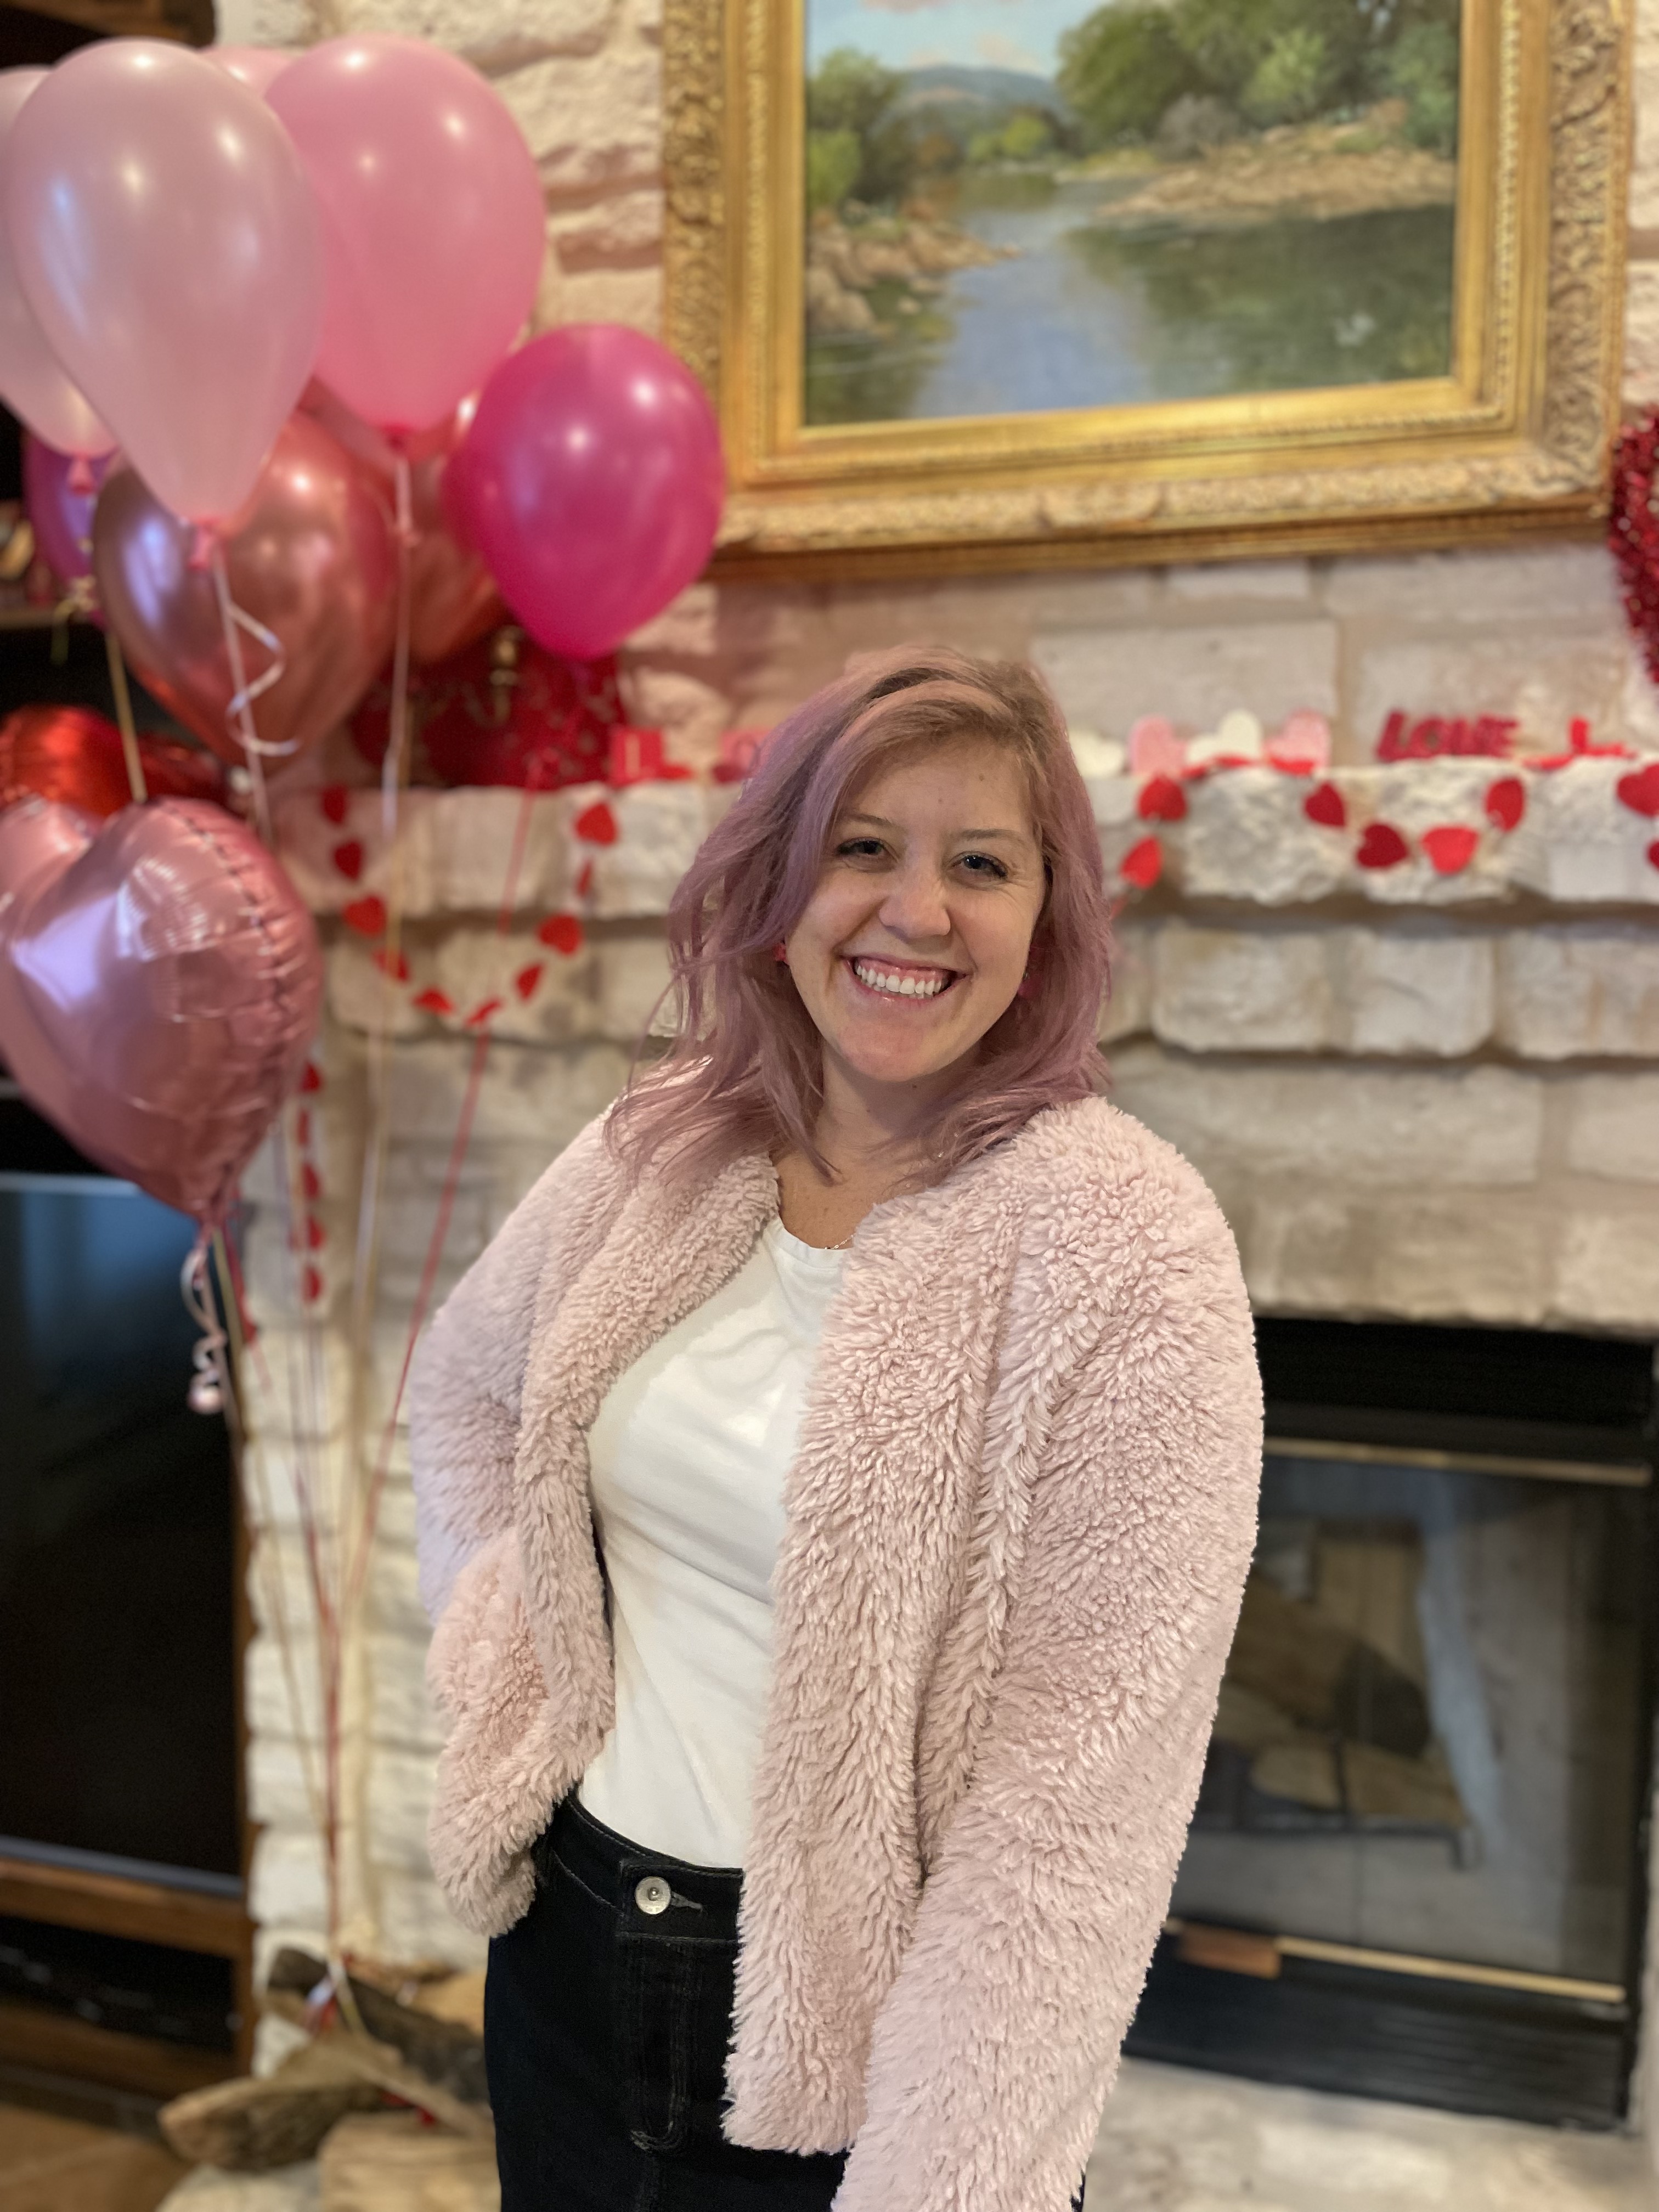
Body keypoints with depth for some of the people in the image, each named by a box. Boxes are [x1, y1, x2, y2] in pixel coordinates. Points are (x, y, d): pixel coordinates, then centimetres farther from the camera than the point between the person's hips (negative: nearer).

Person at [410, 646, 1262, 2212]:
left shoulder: (1125, 1255, -20)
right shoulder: (656, 1156, -3)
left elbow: (1079, 1790, -21)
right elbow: (463, 1385, 15)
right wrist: (498, 1631, 2)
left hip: (859, 2042, -5)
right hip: (570, 1948, 5)